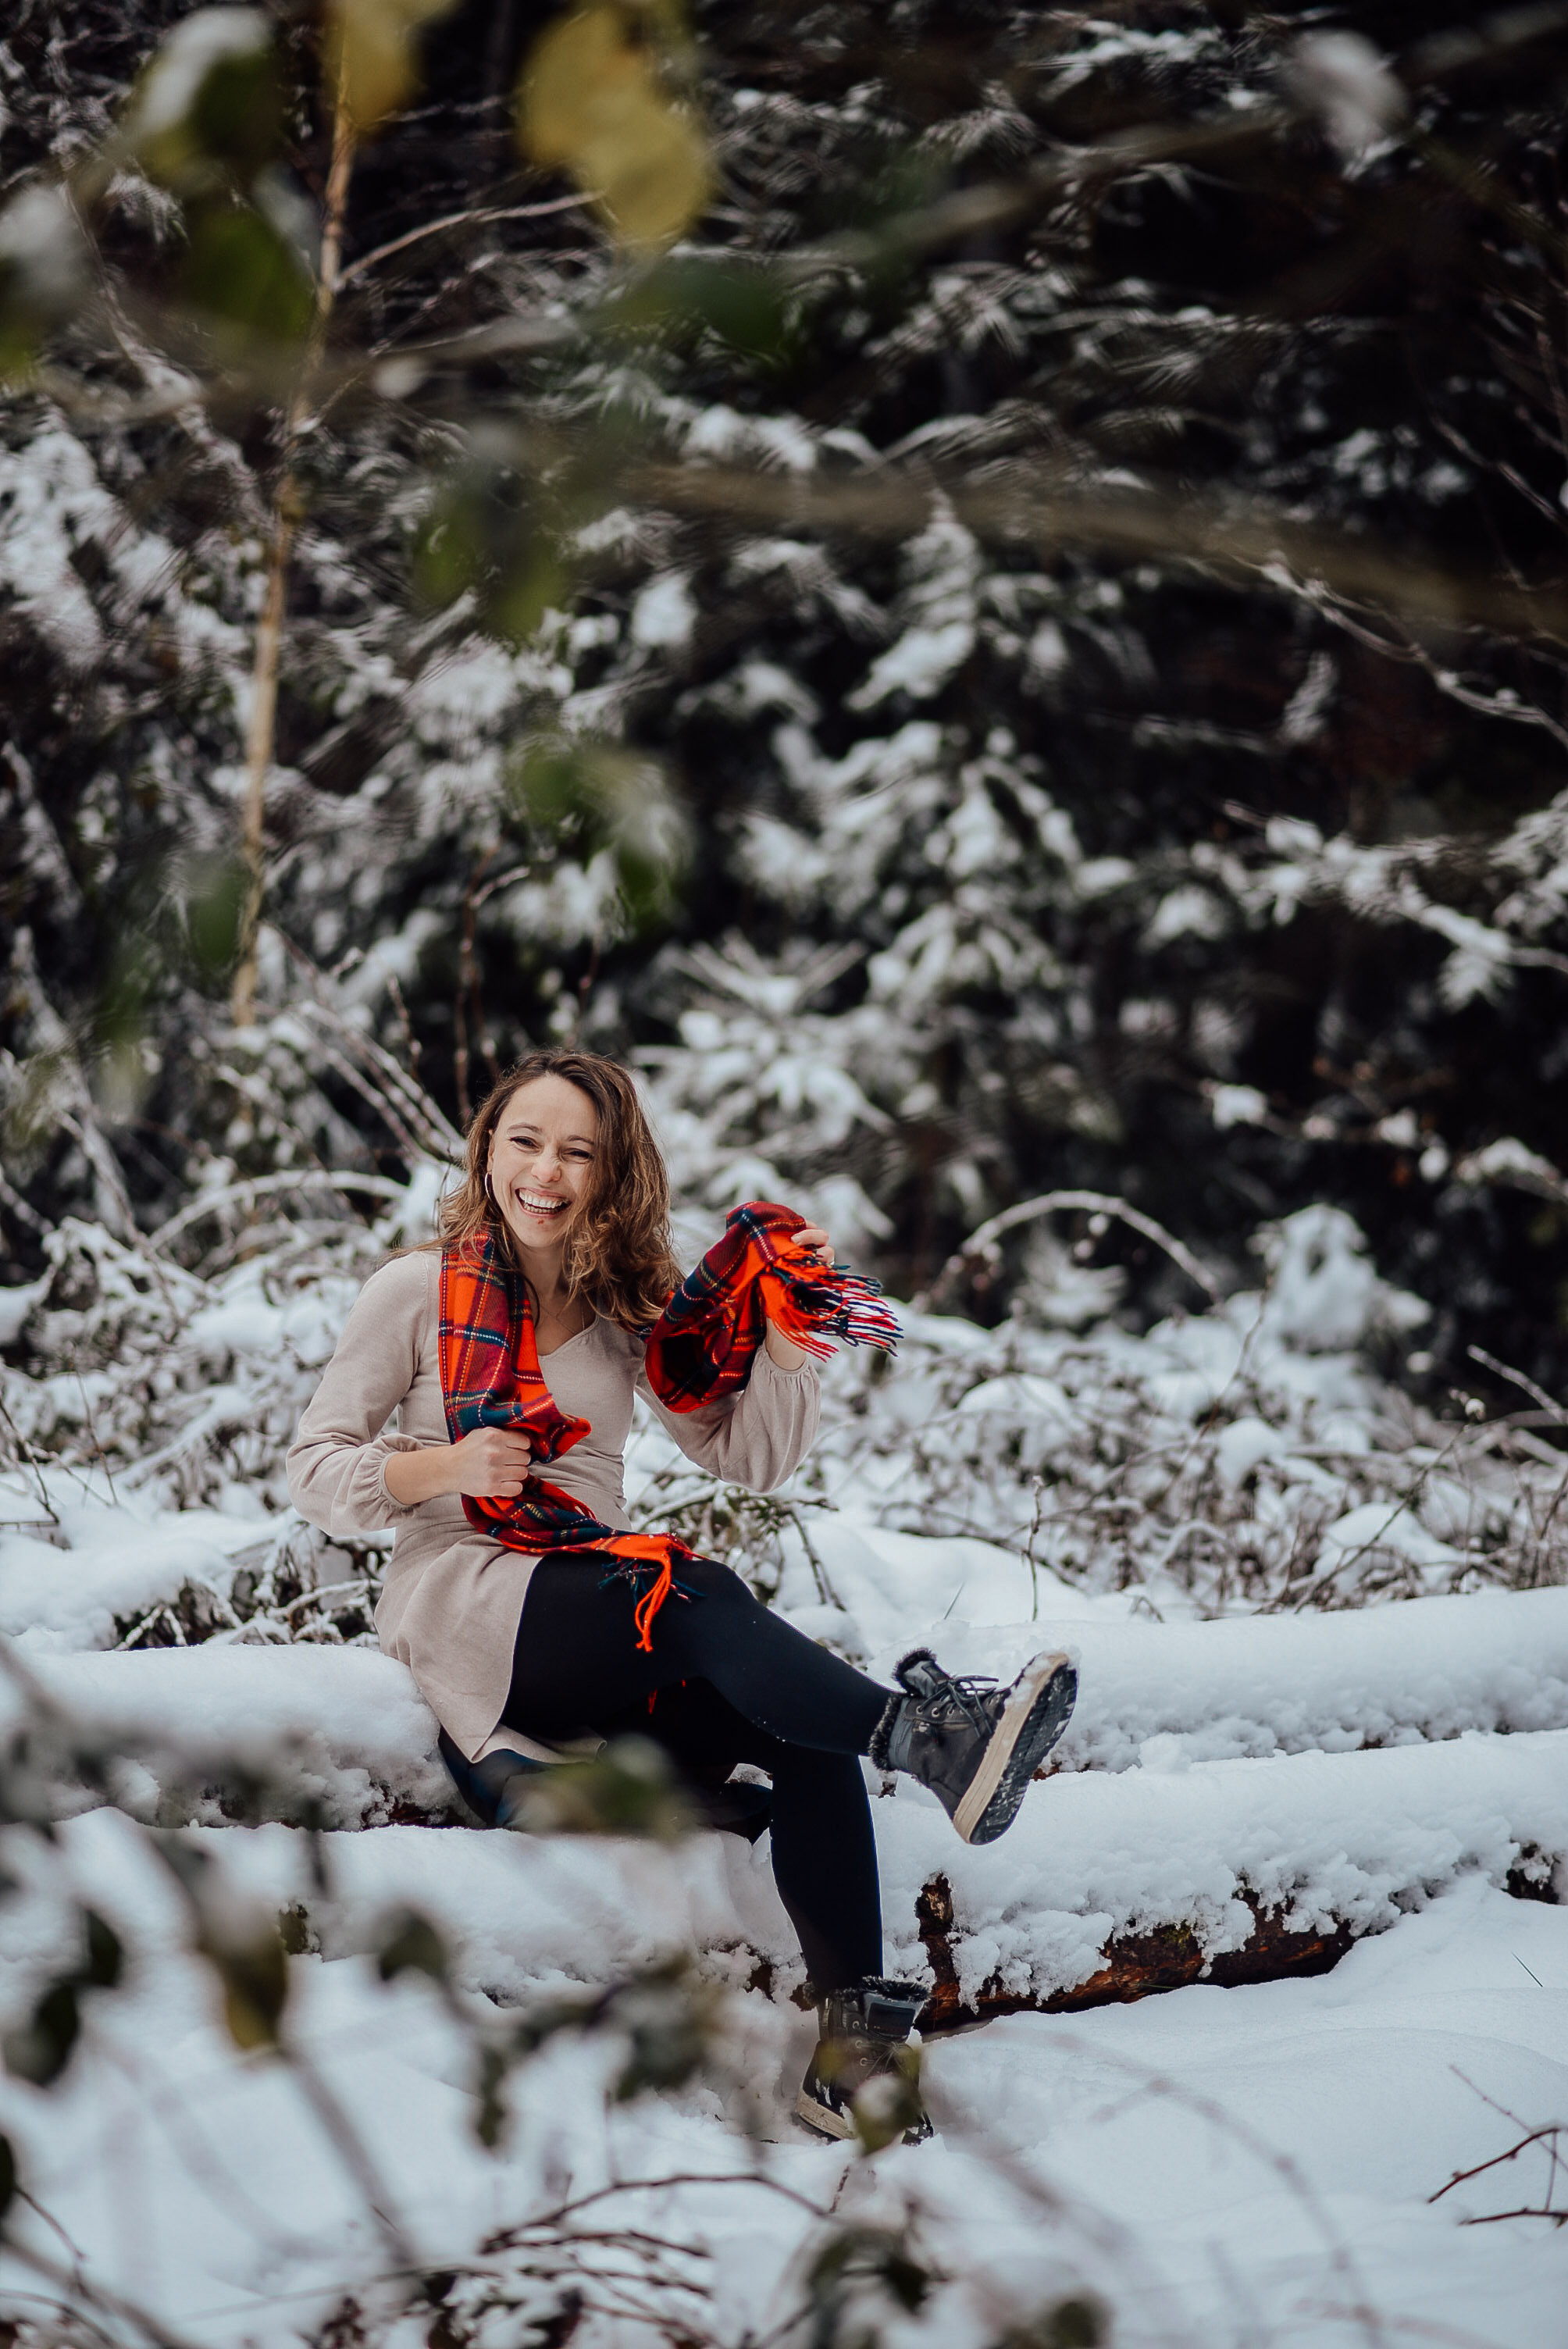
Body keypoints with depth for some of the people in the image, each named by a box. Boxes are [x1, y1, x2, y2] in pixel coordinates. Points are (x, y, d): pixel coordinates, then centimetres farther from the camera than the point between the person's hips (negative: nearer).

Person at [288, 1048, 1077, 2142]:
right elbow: (316, 1473, 3)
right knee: (692, 1597, -37)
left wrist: (789, 1339, -4)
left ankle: (857, 2035, -35)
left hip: (608, 1623, 5)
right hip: (465, 1602, -4)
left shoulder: (633, 1311, 17)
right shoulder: (420, 1292, 5)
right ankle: (927, 1733, -53)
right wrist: (443, 1468, -15)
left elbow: (750, 1457, 12)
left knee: (806, 1728, -27)